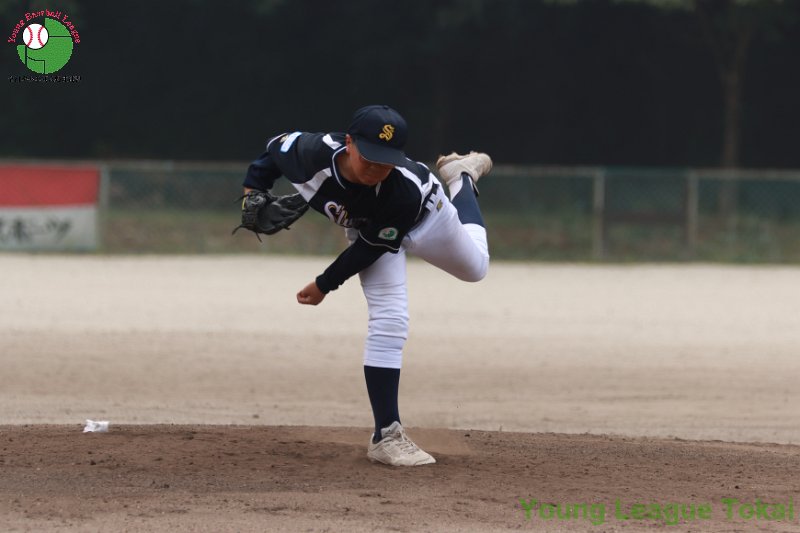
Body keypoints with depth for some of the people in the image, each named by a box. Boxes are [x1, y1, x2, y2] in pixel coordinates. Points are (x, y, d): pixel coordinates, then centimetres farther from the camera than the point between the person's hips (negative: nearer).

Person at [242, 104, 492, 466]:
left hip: (424, 216, -1)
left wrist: (326, 284, -23)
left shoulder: (407, 188, -45)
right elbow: (276, 146, -15)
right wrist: (253, 191, -25)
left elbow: (374, 246, -29)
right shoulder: (311, 154, -40)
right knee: (389, 321, -16)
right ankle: (386, 436, -11)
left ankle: (460, 177, 51)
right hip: (365, 226, 1)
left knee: (475, 267, 25)